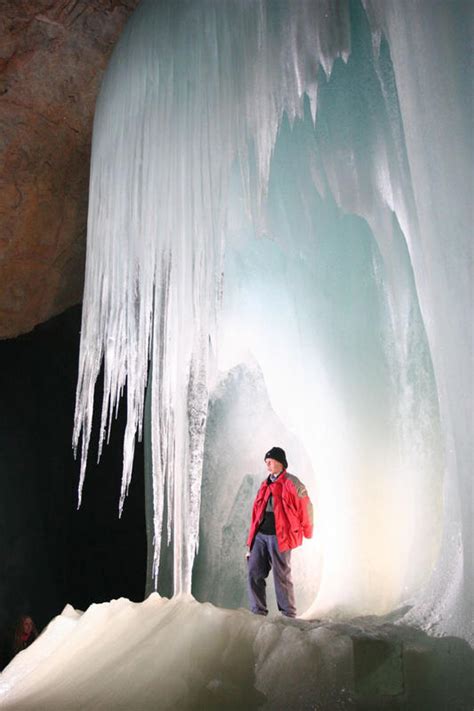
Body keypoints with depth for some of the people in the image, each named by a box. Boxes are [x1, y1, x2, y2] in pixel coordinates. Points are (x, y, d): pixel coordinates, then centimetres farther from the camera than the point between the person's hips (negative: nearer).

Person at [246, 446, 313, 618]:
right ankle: (258, 612, 14)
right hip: (260, 535, 6)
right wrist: (251, 542, 13)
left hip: (279, 536, -6)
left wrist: (307, 531, 12)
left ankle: (289, 615, 14)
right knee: (254, 572, 3)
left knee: (281, 575, 0)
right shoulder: (265, 485, 16)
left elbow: (305, 507, 1)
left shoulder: (291, 483, -4)